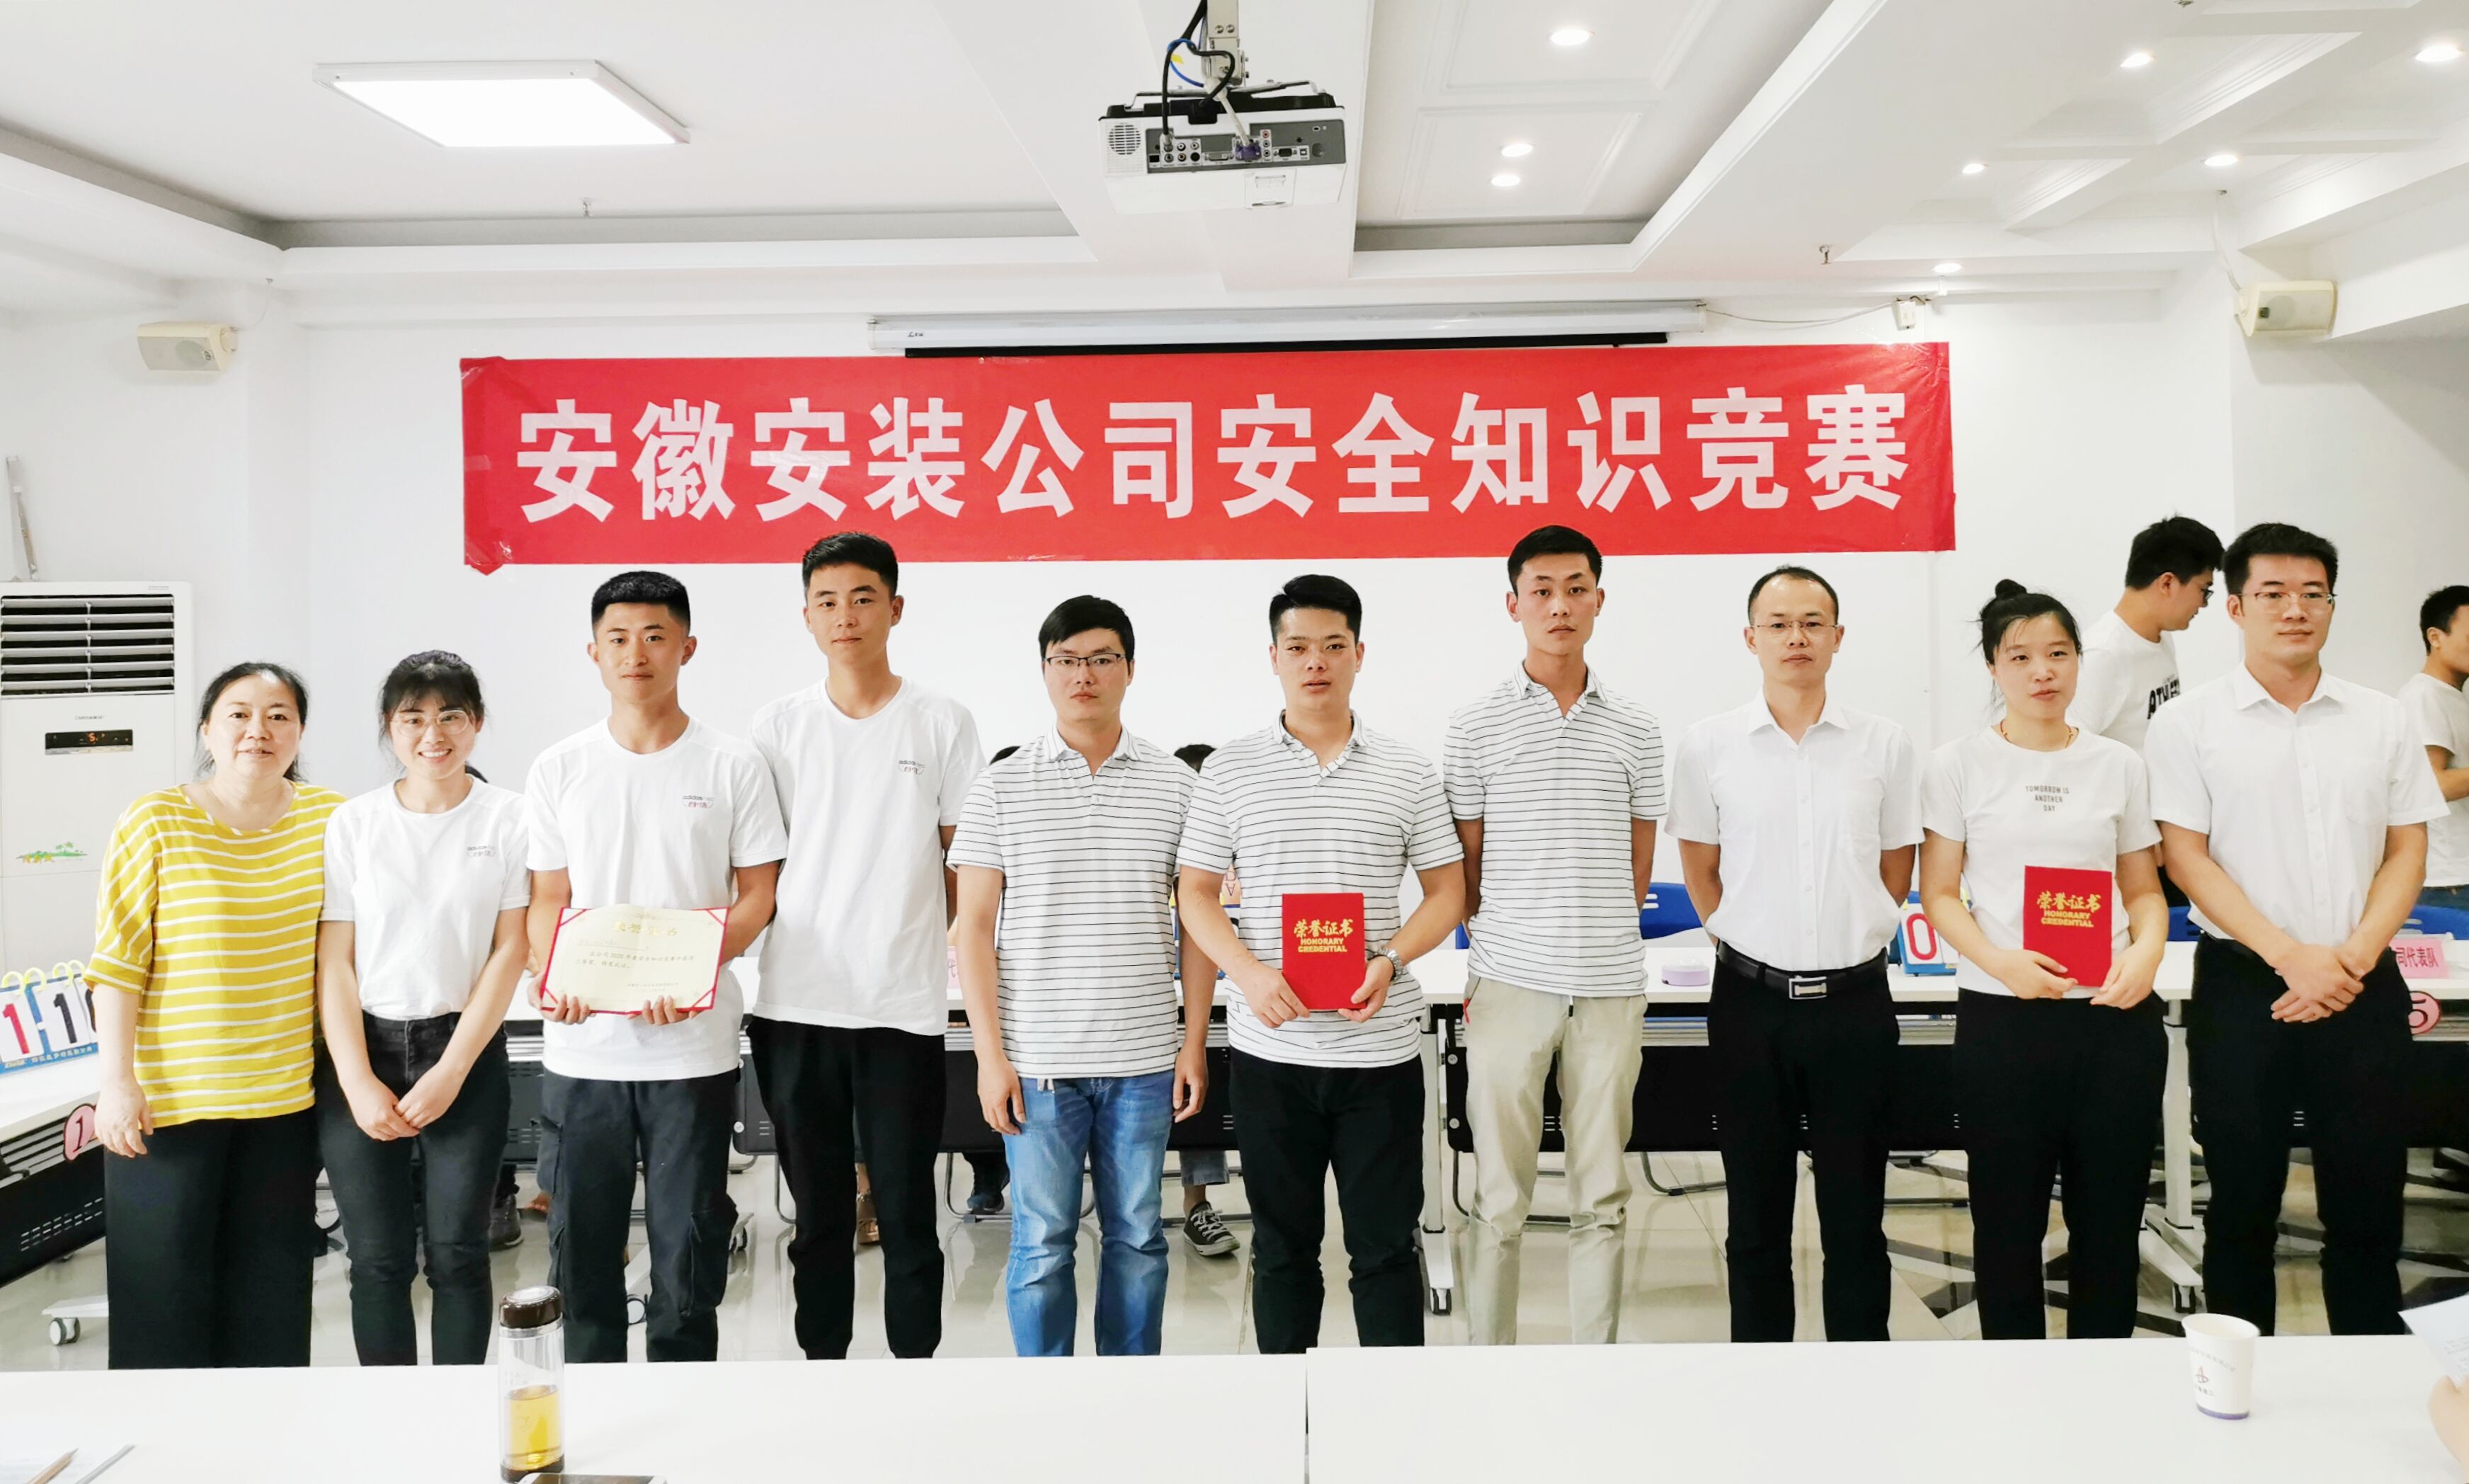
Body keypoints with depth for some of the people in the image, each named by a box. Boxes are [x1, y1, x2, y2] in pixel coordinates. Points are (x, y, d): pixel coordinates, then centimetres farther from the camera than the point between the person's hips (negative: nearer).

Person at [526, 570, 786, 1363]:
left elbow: (757, 896, -1)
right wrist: (553, 979, -12)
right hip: (580, 1050, 2)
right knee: (582, 1245, 10)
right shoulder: (559, 770, 7)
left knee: (688, 1251, 5)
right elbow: (548, 898, 8)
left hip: (692, 1050, -2)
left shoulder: (732, 766, 0)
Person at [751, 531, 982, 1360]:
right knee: (818, 1212, 12)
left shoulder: (943, 724, 1)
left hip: (904, 1003, -2)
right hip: (796, 1003, 2)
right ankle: (823, 1359, 25)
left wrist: (914, 941, 1)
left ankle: (916, 1359, 18)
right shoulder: (778, 726, 6)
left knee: (907, 1208, 5)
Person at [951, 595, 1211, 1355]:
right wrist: (990, 1055, -6)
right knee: (1041, 1242, 5)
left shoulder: (1176, 783, 4)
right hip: (1037, 1060, -1)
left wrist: (1195, 1042, 2)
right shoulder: (1001, 787, 1)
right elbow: (974, 927, 0)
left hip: (1145, 1061, 1)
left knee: (1137, 1238, 10)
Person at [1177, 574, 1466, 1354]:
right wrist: (1249, 973, -13)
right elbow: (1196, 894, 5)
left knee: (1386, 1246, 7)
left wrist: (1390, 962, -13)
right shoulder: (1230, 771, 3)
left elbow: (1447, 891, 6)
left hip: (1380, 1047, 0)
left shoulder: (1406, 772, 4)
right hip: (1271, 1049, 1)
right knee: (1282, 1247, 12)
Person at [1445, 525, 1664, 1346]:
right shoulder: (1476, 724, 2)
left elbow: (1637, 868, 12)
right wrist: (1496, 948, 3)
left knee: (1603, 1199, 9)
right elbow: (1464, 867, 5)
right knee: (1499, 1199, 4)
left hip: (1611, 986, 2)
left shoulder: (1636, 729, 8)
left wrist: (1595, 936, 7)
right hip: (1509, 984, -2)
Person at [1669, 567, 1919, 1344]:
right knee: (1757, 1212, 9)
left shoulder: (1885, 745, 1)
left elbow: (1896, 867, 12)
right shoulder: (1708, 745, 0)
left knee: (1855, 1211, 8)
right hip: (1751, 1000, 0)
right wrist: (1745, 944, 7)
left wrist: (1855, 939, 8)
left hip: (1854, 998, 0)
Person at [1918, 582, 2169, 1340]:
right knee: (2009, 1219, 6)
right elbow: (1940, 894, 0)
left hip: (2116, 1019, 2)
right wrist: (2000, 962, -17)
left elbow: (2145, 889, 12)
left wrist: (2146, 953, -9)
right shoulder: (1960, 765, 1)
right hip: (2001, 1019, -2)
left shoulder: (2119, 764, 8)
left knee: (2110, 1217, 8)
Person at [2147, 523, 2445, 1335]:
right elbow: (2186, 856, -6)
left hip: (2363, 987, 2)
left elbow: (2406, 852, 6)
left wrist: (2354, 958, -9)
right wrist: (2291, 956, -15)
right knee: (2243, 1203, 6)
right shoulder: (2189, 723, -1)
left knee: (2368, 1200, 7)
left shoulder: (2381, 720, 8)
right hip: (2242, 985, -2)